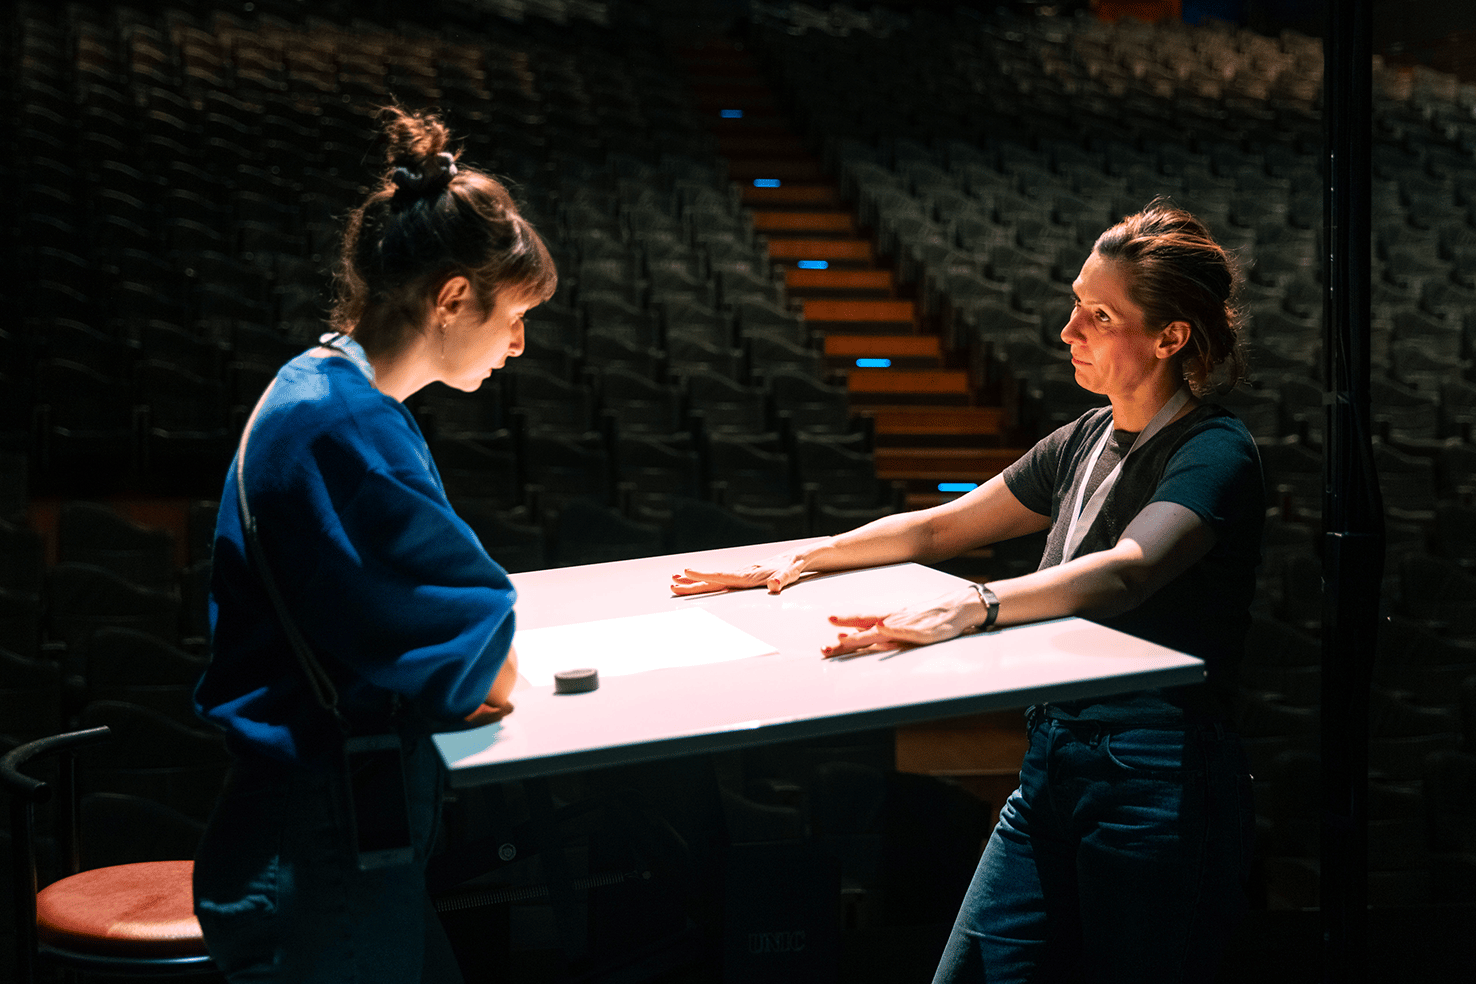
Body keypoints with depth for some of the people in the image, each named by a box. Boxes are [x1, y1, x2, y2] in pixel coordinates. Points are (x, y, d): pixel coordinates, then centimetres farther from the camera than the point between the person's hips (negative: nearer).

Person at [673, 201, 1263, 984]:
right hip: (1053, 759, 7)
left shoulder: (1214, 456, -11)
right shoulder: (1088, 440, 14)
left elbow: (1122, 572, -30)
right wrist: (802, 559, 9)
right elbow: (935, 529, 20)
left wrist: (971, 607, -45)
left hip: (1157, 782, -7)